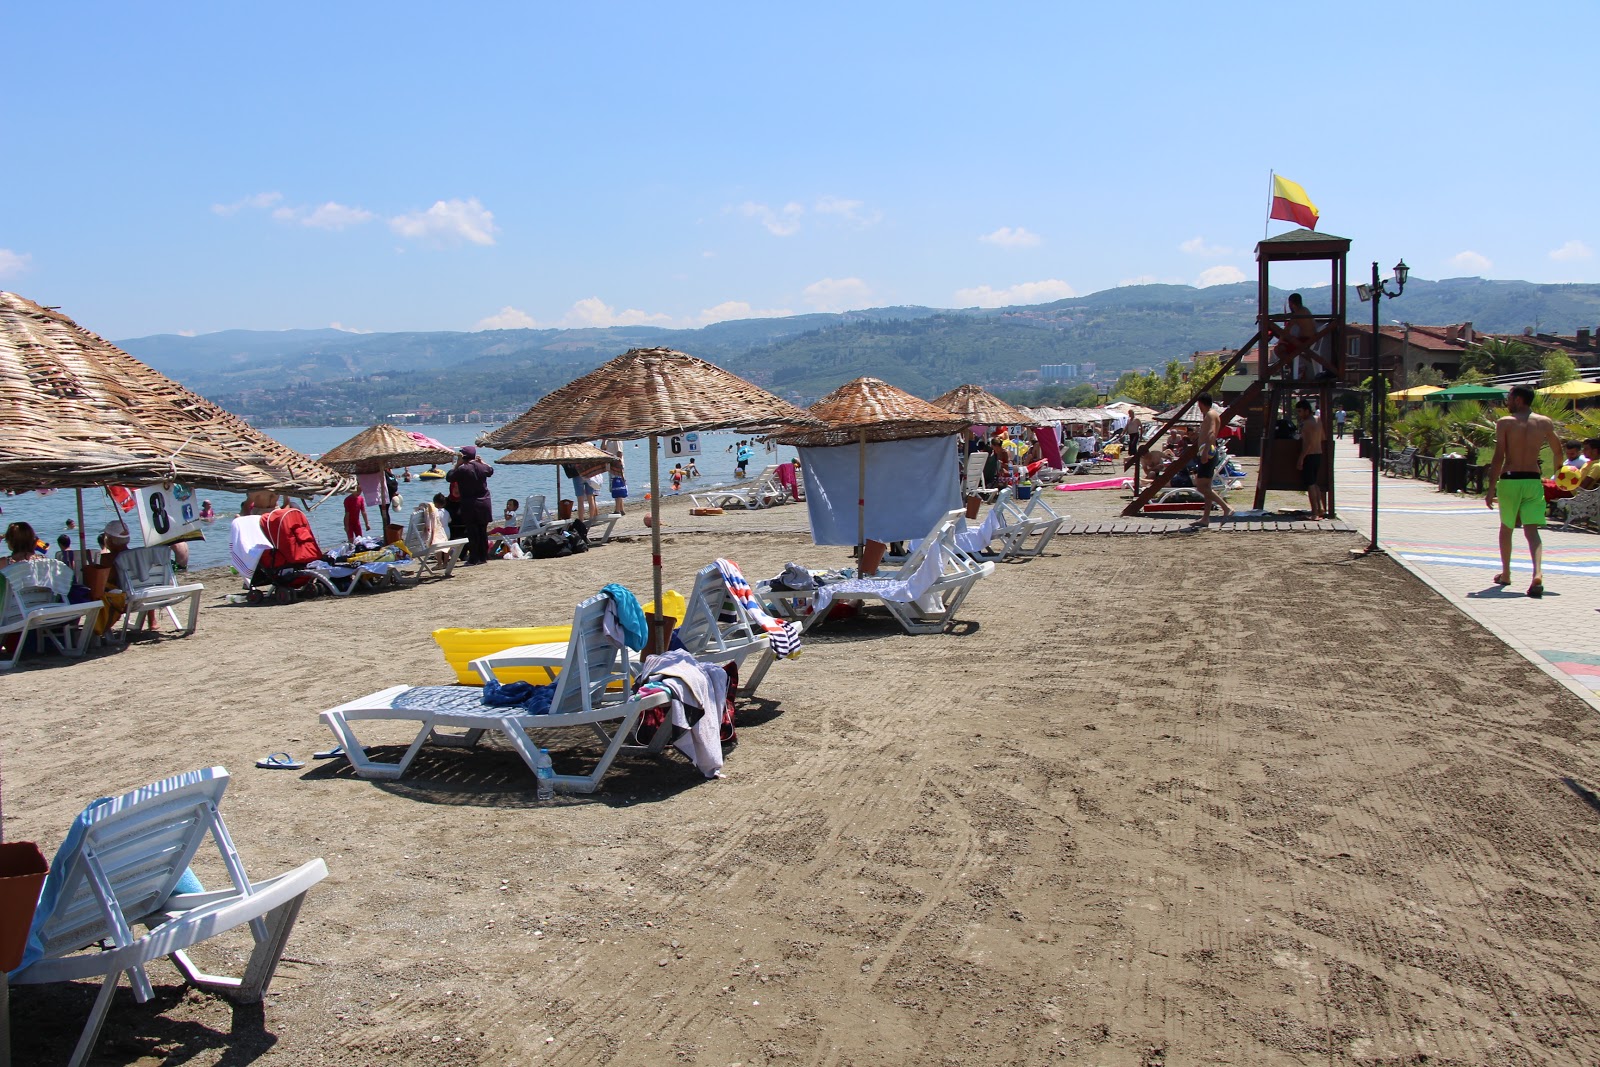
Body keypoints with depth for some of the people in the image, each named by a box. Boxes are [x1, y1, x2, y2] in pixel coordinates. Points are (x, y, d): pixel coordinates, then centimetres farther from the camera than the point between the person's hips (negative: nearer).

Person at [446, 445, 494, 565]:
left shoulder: (462, 470, -14)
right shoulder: (482, 467, 1)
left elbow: (448, 478, -2)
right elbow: (491, 470, 23)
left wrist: (457, 465, 3)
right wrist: (481, 462, 23)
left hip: (470, 506, -4)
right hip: (484, 504, 4)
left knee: (472, 533, -1)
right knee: (483, 531, 12)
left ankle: (473, 559, -1)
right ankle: (483, 557, 16)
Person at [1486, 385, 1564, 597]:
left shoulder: (1505, 422, -5)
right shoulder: (1545, 423, 5)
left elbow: (1498, 458, -10)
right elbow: (1558, 452, 15)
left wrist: (1491, 489, -9)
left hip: (1509, 480, -2)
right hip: (1533, 481, 2)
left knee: (1506, 527, 17)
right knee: (1531, 530, -3)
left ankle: (1505, 574, 28)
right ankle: (1537, 573, -25)